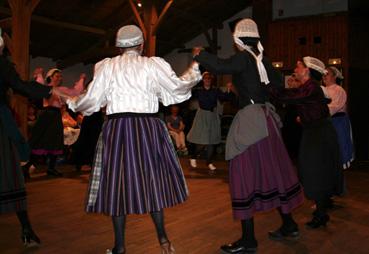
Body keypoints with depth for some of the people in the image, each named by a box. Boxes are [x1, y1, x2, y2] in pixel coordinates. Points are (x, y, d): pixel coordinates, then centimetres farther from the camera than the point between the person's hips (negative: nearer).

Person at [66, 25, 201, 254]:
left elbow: (92, 100, 4)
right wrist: (194, 70, 20)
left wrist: (72, 103, 24)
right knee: (152, 179, 13)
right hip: (147, 127, 1)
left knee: (117, 182, 6)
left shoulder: (107, 66, 5)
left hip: (116, 127, 0)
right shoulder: (153, 64, 3)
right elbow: (177, 87, 3)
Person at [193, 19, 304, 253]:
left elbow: (220, 66, -28)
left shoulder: (244, 58, -11)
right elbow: (278, 81, 22)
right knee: (272, 170, 16)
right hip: (265, 117, 8)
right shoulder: (260, 59, 11)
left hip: (251, 119, -8)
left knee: (246, 174, -4)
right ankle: (289, 225, 28)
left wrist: (201, 54, -12)